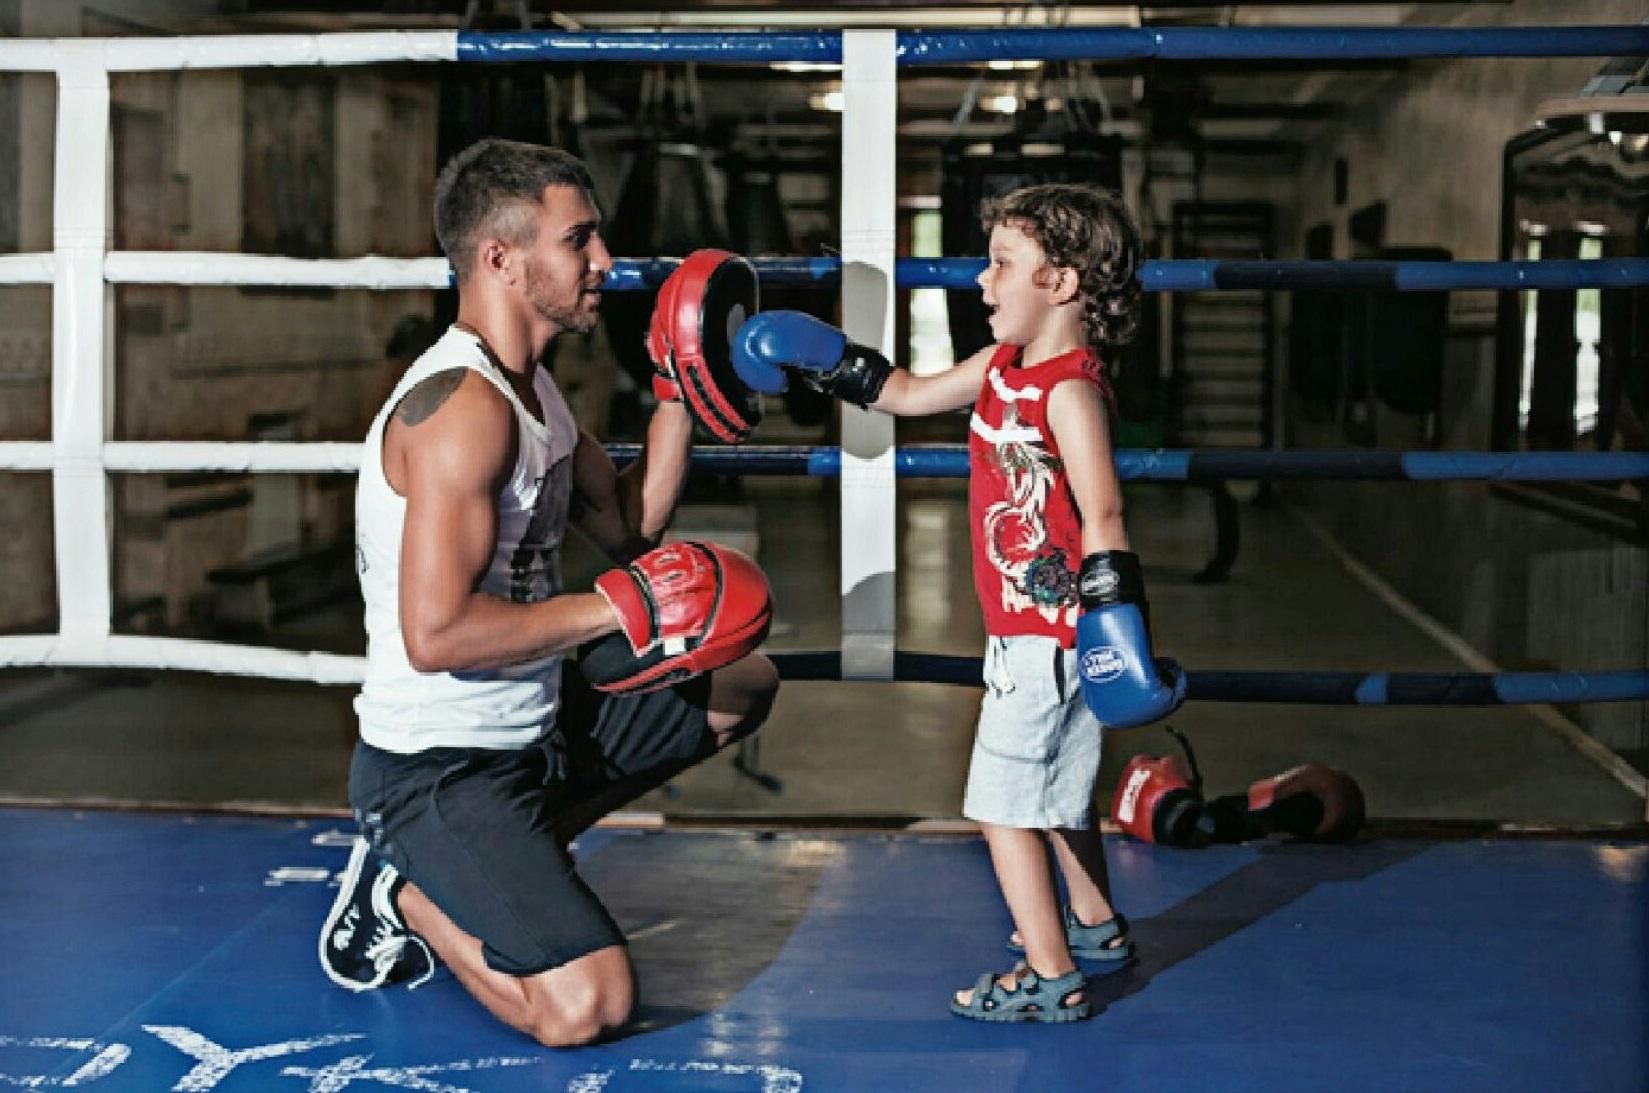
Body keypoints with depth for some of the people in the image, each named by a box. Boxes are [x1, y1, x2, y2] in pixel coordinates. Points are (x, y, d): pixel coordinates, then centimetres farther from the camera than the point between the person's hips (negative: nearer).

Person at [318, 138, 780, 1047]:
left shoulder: (531, 385, 7)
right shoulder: (462, 407, -25)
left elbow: (627, 527, 14)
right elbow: (436, 634, -32)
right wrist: (621, 605, -25)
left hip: (534, 723, 10)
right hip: (435, 766, -10)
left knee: (744, 686, 20)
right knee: (586, 1004, -22)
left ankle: (512, 856, 13)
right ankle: (405, 888, 6)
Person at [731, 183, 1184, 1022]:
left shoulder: (1070, 388, -20)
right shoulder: (1002, 365, 7)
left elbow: (1103, 518, -24)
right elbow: (909, 394, 22)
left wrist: (1114, 627, -26)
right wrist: (822, 363, 18)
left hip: (1045, 631, -10)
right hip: (1032, 629, 10)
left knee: (1001, 801, -6)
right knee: (1055, 788, 24)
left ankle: (1050, 979, -1)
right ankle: (1094, 924, 41)